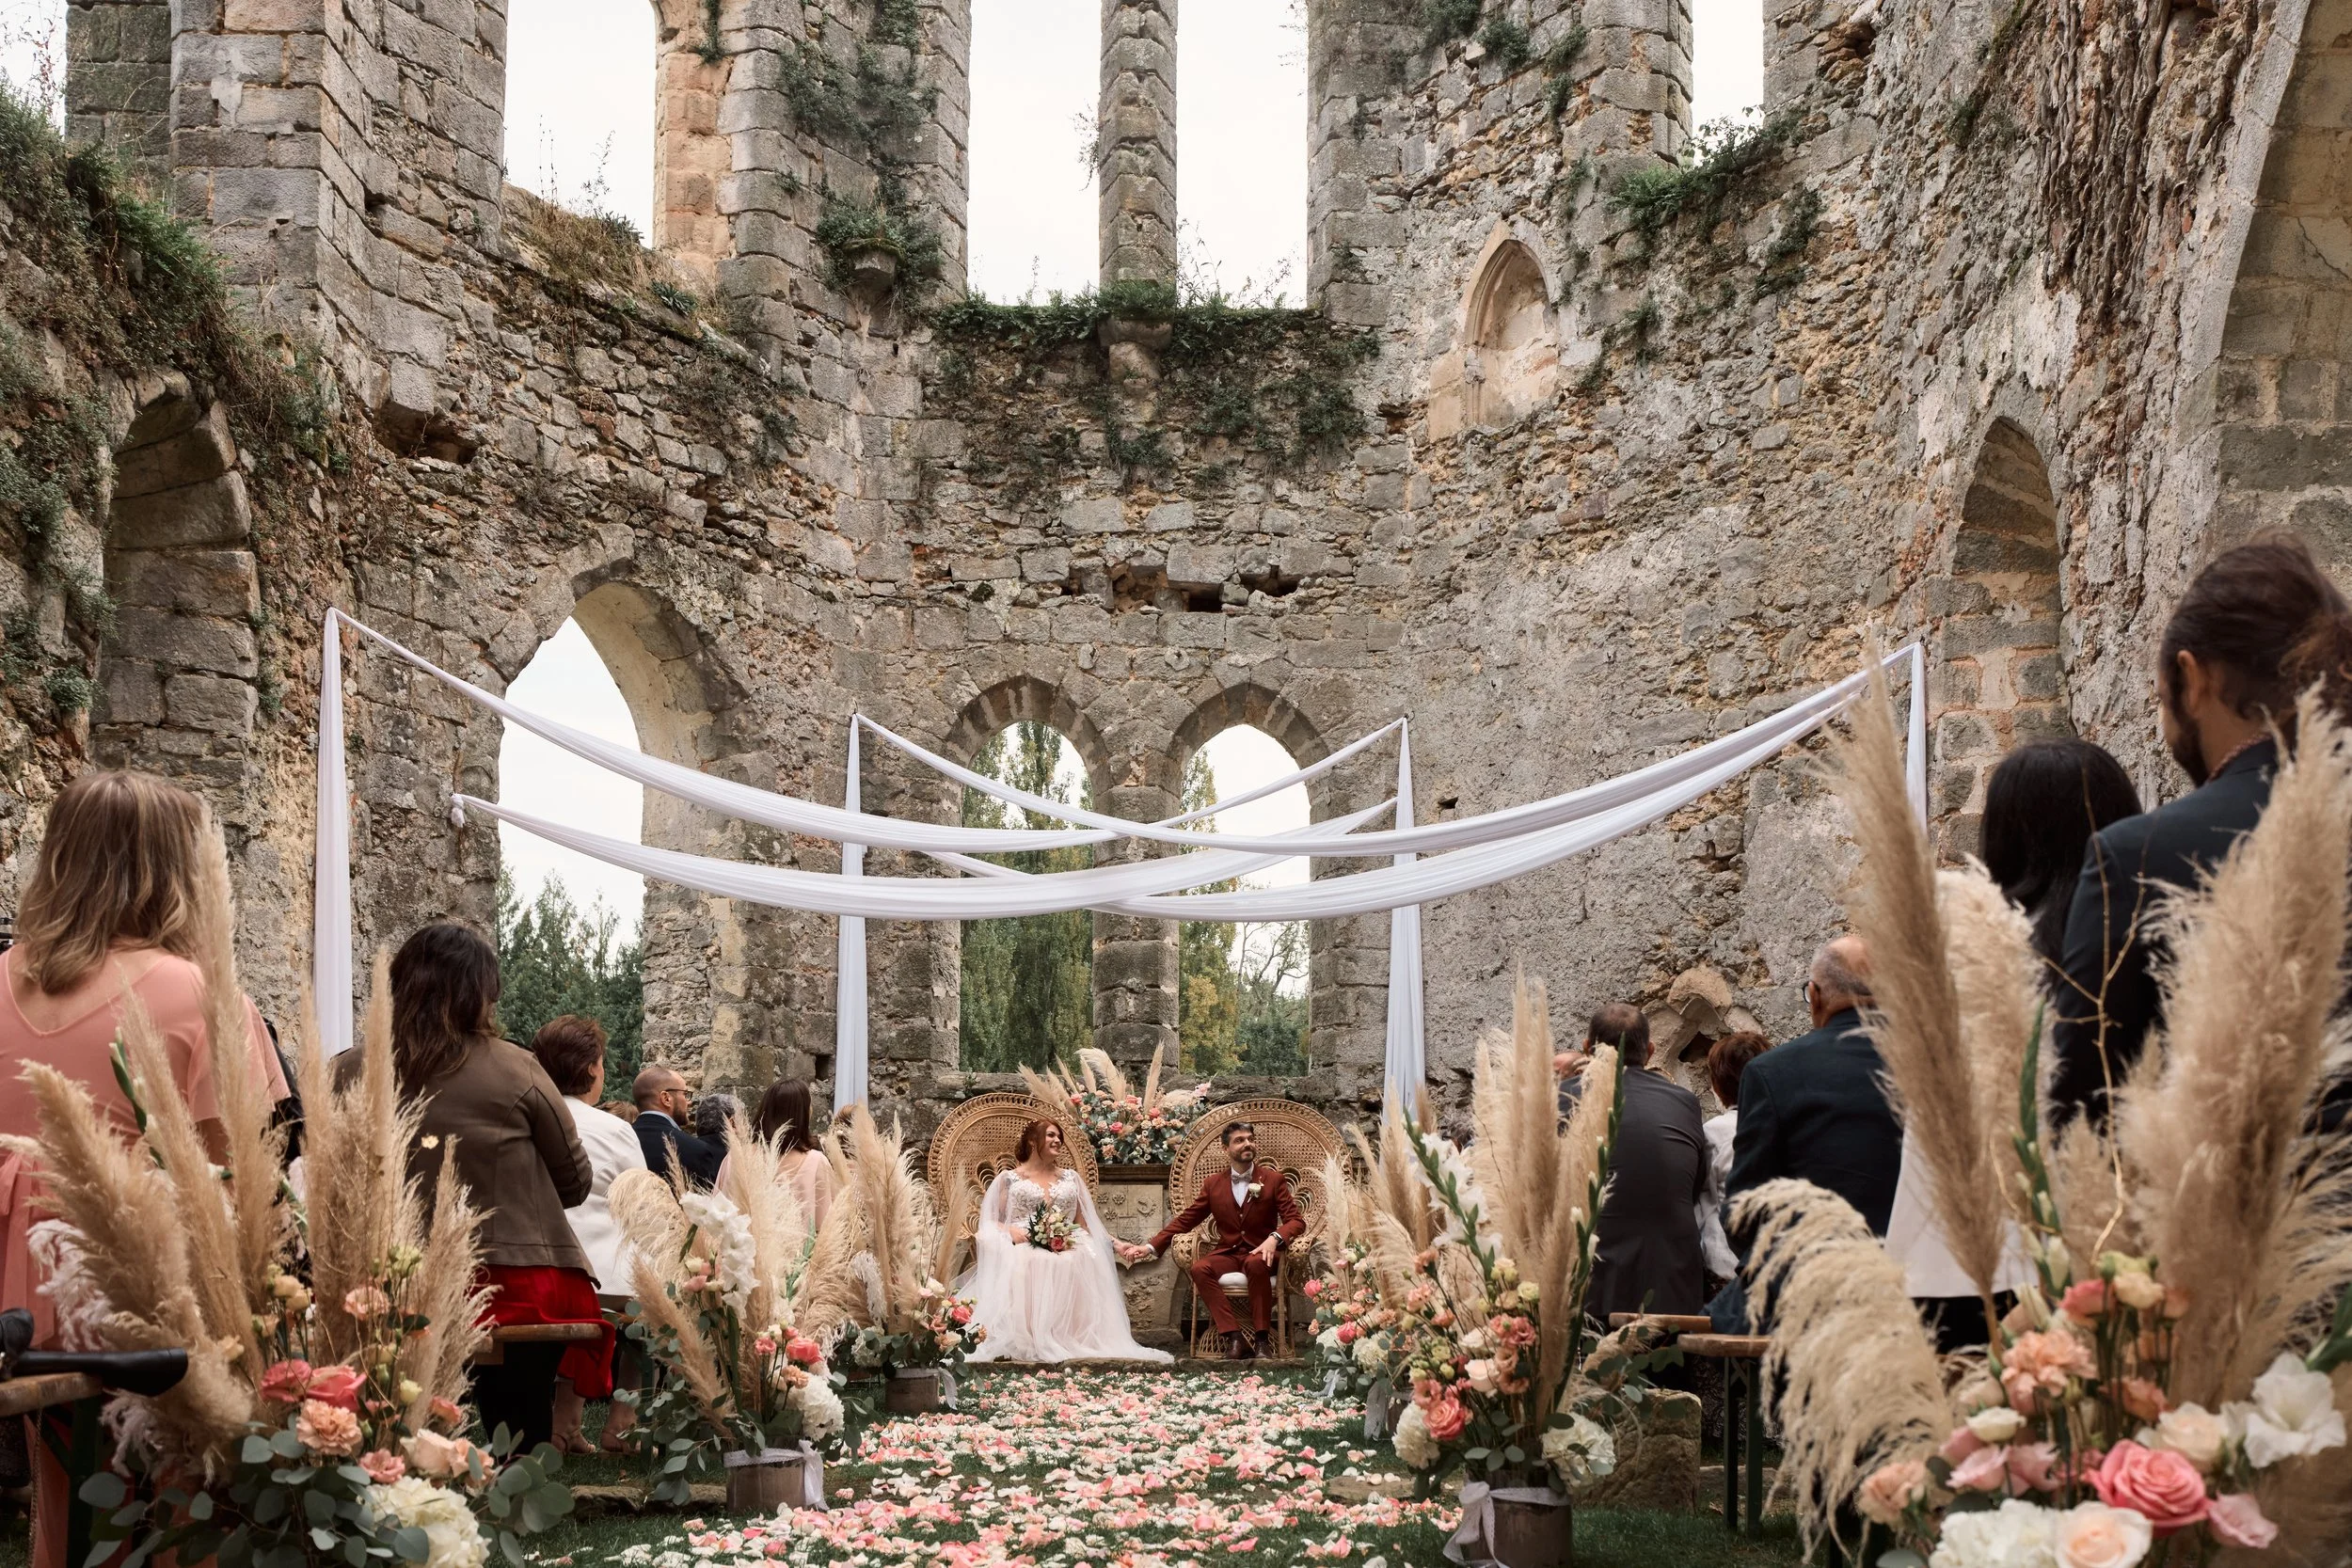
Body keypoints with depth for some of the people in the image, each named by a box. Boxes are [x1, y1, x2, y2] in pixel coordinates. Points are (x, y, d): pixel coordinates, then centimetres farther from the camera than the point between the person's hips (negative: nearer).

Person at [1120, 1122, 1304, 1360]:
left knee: (1256, 1265, -38)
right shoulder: (1213, 1183, 11)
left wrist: (1274, 1238, -24)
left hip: (1260, 1253, -2)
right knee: (1199, 1268, -30)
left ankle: (1262, 1340, -29)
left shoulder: (1274, 1179, 4)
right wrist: (1150, 1247, 1)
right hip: (1227, 1254, 3)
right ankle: (1234, 1339, -35)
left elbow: (1295, 1220, -2)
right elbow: (1184, 1220, 12)